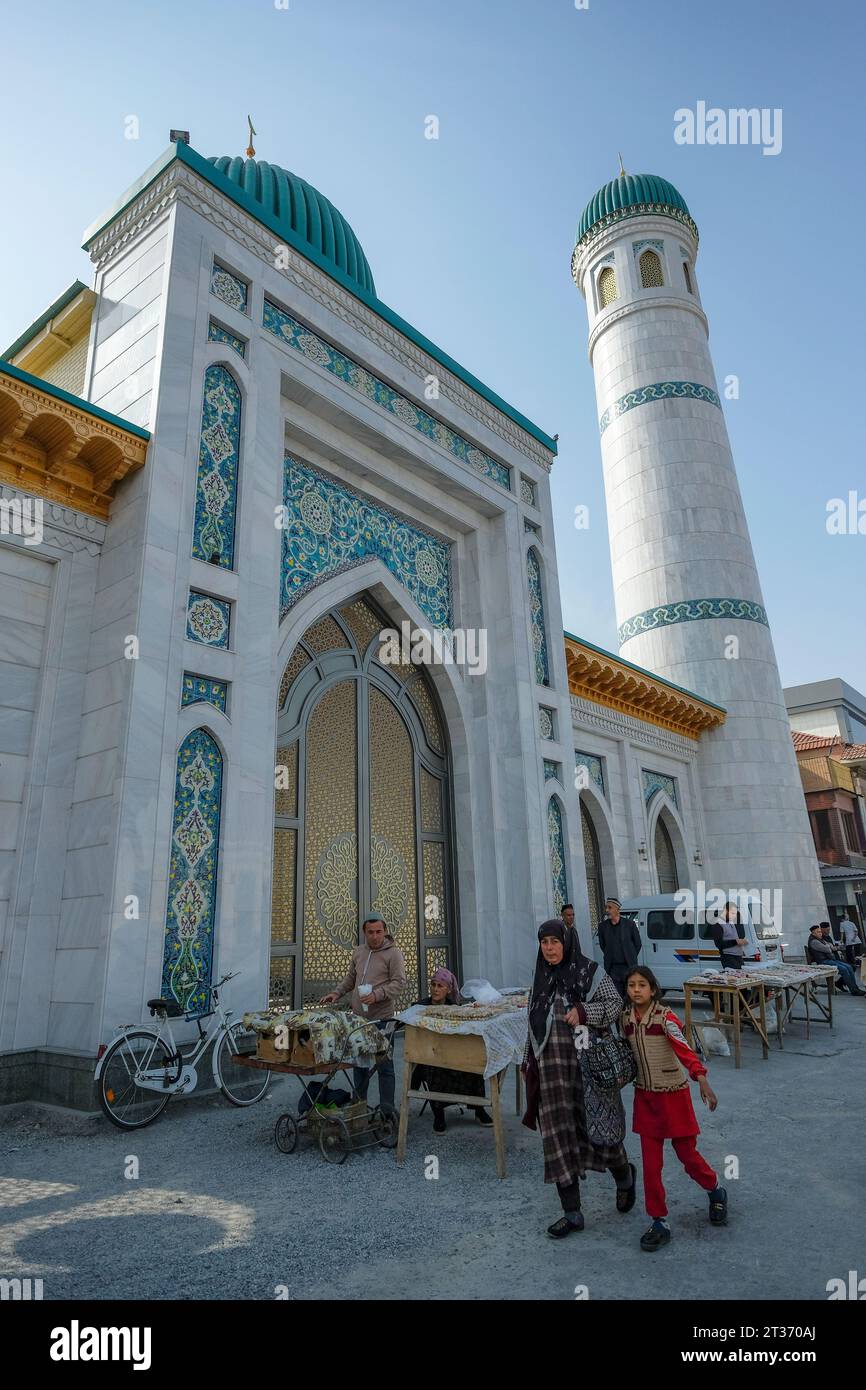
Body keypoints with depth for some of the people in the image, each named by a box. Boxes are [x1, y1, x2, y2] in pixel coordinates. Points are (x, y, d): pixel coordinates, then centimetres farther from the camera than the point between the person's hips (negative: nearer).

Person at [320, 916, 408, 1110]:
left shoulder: (394, 953, -7)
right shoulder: (358, 952, 12)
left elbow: (399, 982, -12)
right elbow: (350, 978, 22)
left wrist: (377, 995, -23)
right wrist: (336, 993, 7)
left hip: (381, 1018, -6)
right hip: (358, 1017, 6)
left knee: (384, 1064, 0)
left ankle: (387, 1109, 11)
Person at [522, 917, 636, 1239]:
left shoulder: (590, 971, -6)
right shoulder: (542, 979, 11)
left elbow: (615, 1004, -6)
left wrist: (584, 1011, -19)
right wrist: (530, 1062, 19)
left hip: (587, 1065, -4)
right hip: (552, 1069, 5)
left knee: (597, 1130, 1)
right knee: (558, 1137, 5)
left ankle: (624, 1176, 35)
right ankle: (572, 1214, 19)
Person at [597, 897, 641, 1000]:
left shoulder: (629, 924, -5)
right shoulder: (602, 926, 0)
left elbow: (637, 943, 5)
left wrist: (631, 959, 9)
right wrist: (610, 958, 10)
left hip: (629, 966, -2)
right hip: (612, 968, 2)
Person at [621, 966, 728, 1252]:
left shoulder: (665, 1016, -19)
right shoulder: (626, 1018, -3)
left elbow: (683, 1048, -32)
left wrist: (701, 1079, -44)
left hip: (673, 1094, -4)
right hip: (645, 1096, 4)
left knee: (687, 1154, 10)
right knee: (651, 1162, 6)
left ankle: (716, 1193, 41)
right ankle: (659, 1222, 20)